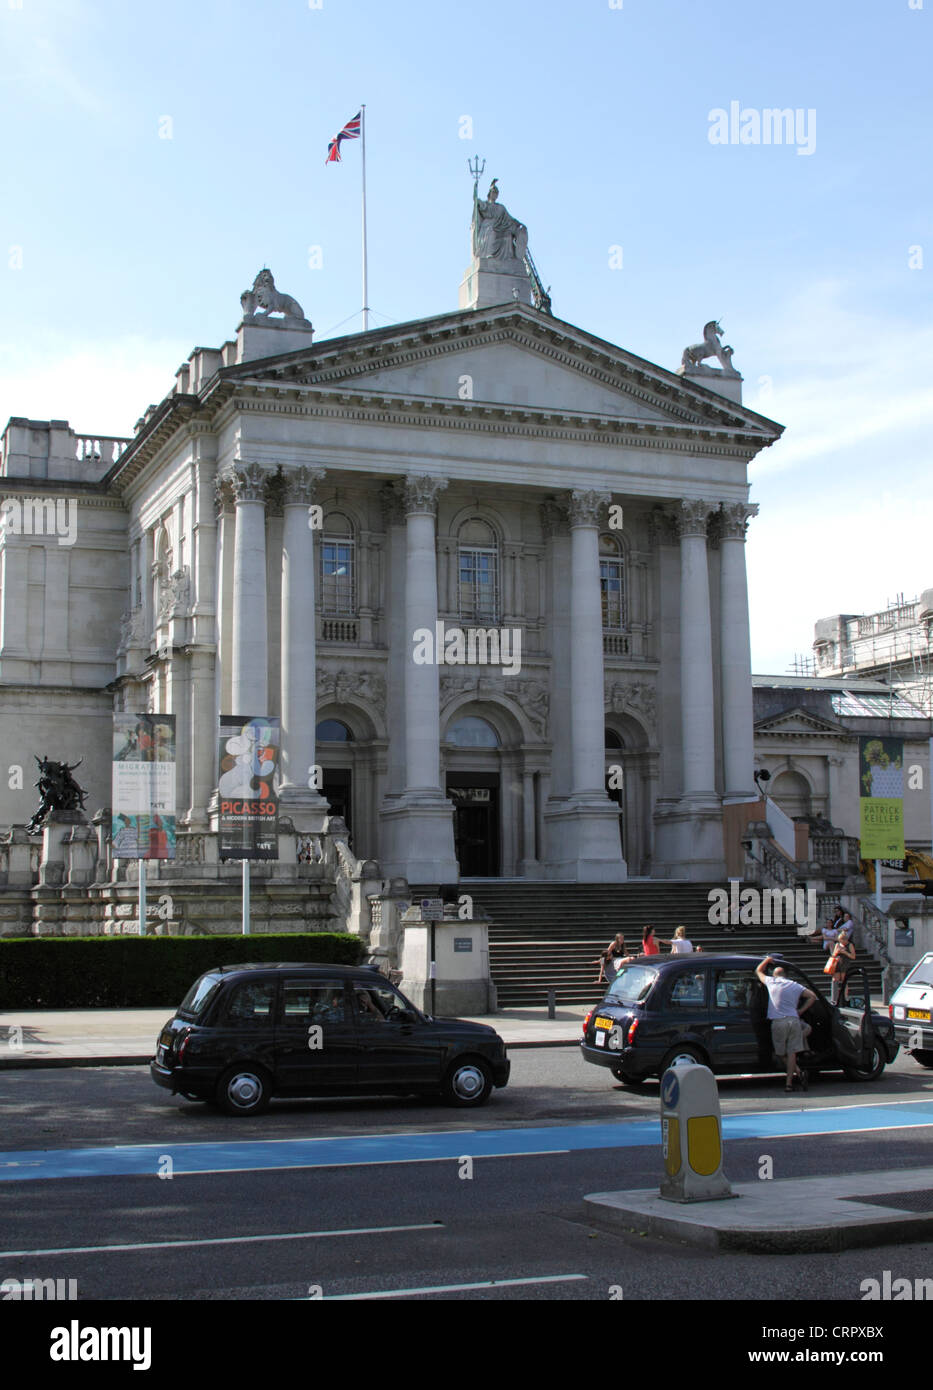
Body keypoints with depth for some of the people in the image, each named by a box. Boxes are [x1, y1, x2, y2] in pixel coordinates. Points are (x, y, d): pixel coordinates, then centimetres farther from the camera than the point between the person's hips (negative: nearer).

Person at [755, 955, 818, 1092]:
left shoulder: (771, 982, 8)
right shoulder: (795, 985, 14)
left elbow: (759, 971, 25)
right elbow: (812, 996, 11)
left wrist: (767, 960, 39)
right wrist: (801, 1010, 12)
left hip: (778, 1022, -2)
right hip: (794, 1020, 2)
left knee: (781, 1053, 10)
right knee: (792, 1052, 2)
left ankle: (798, 1072, -5)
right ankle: (789, 1082, -7)